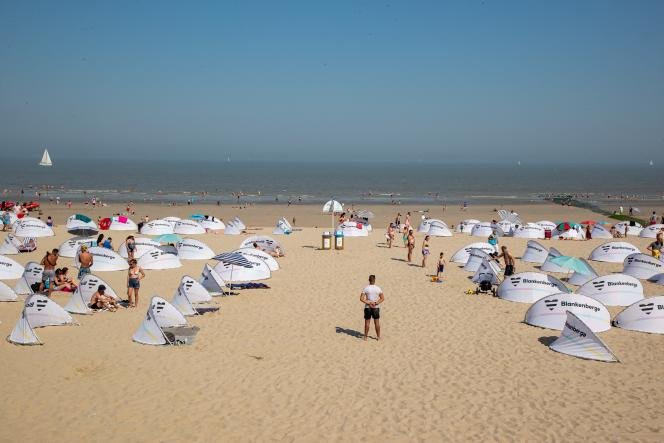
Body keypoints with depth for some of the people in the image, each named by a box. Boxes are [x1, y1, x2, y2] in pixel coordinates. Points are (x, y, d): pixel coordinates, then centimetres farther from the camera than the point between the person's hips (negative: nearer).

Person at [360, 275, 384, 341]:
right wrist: (376, 303, -7)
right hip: (376, 308, 1)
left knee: (367, 322, 7)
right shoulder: (378, 289, -5)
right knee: (377, 322, 10)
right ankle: (378, 336, 17)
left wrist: (368, 303, -11)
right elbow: (383, 298, -3)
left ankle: (365, 337, 14)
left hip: (367, 307, -1)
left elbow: (361, 298, -13)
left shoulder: (365, 289, -9)